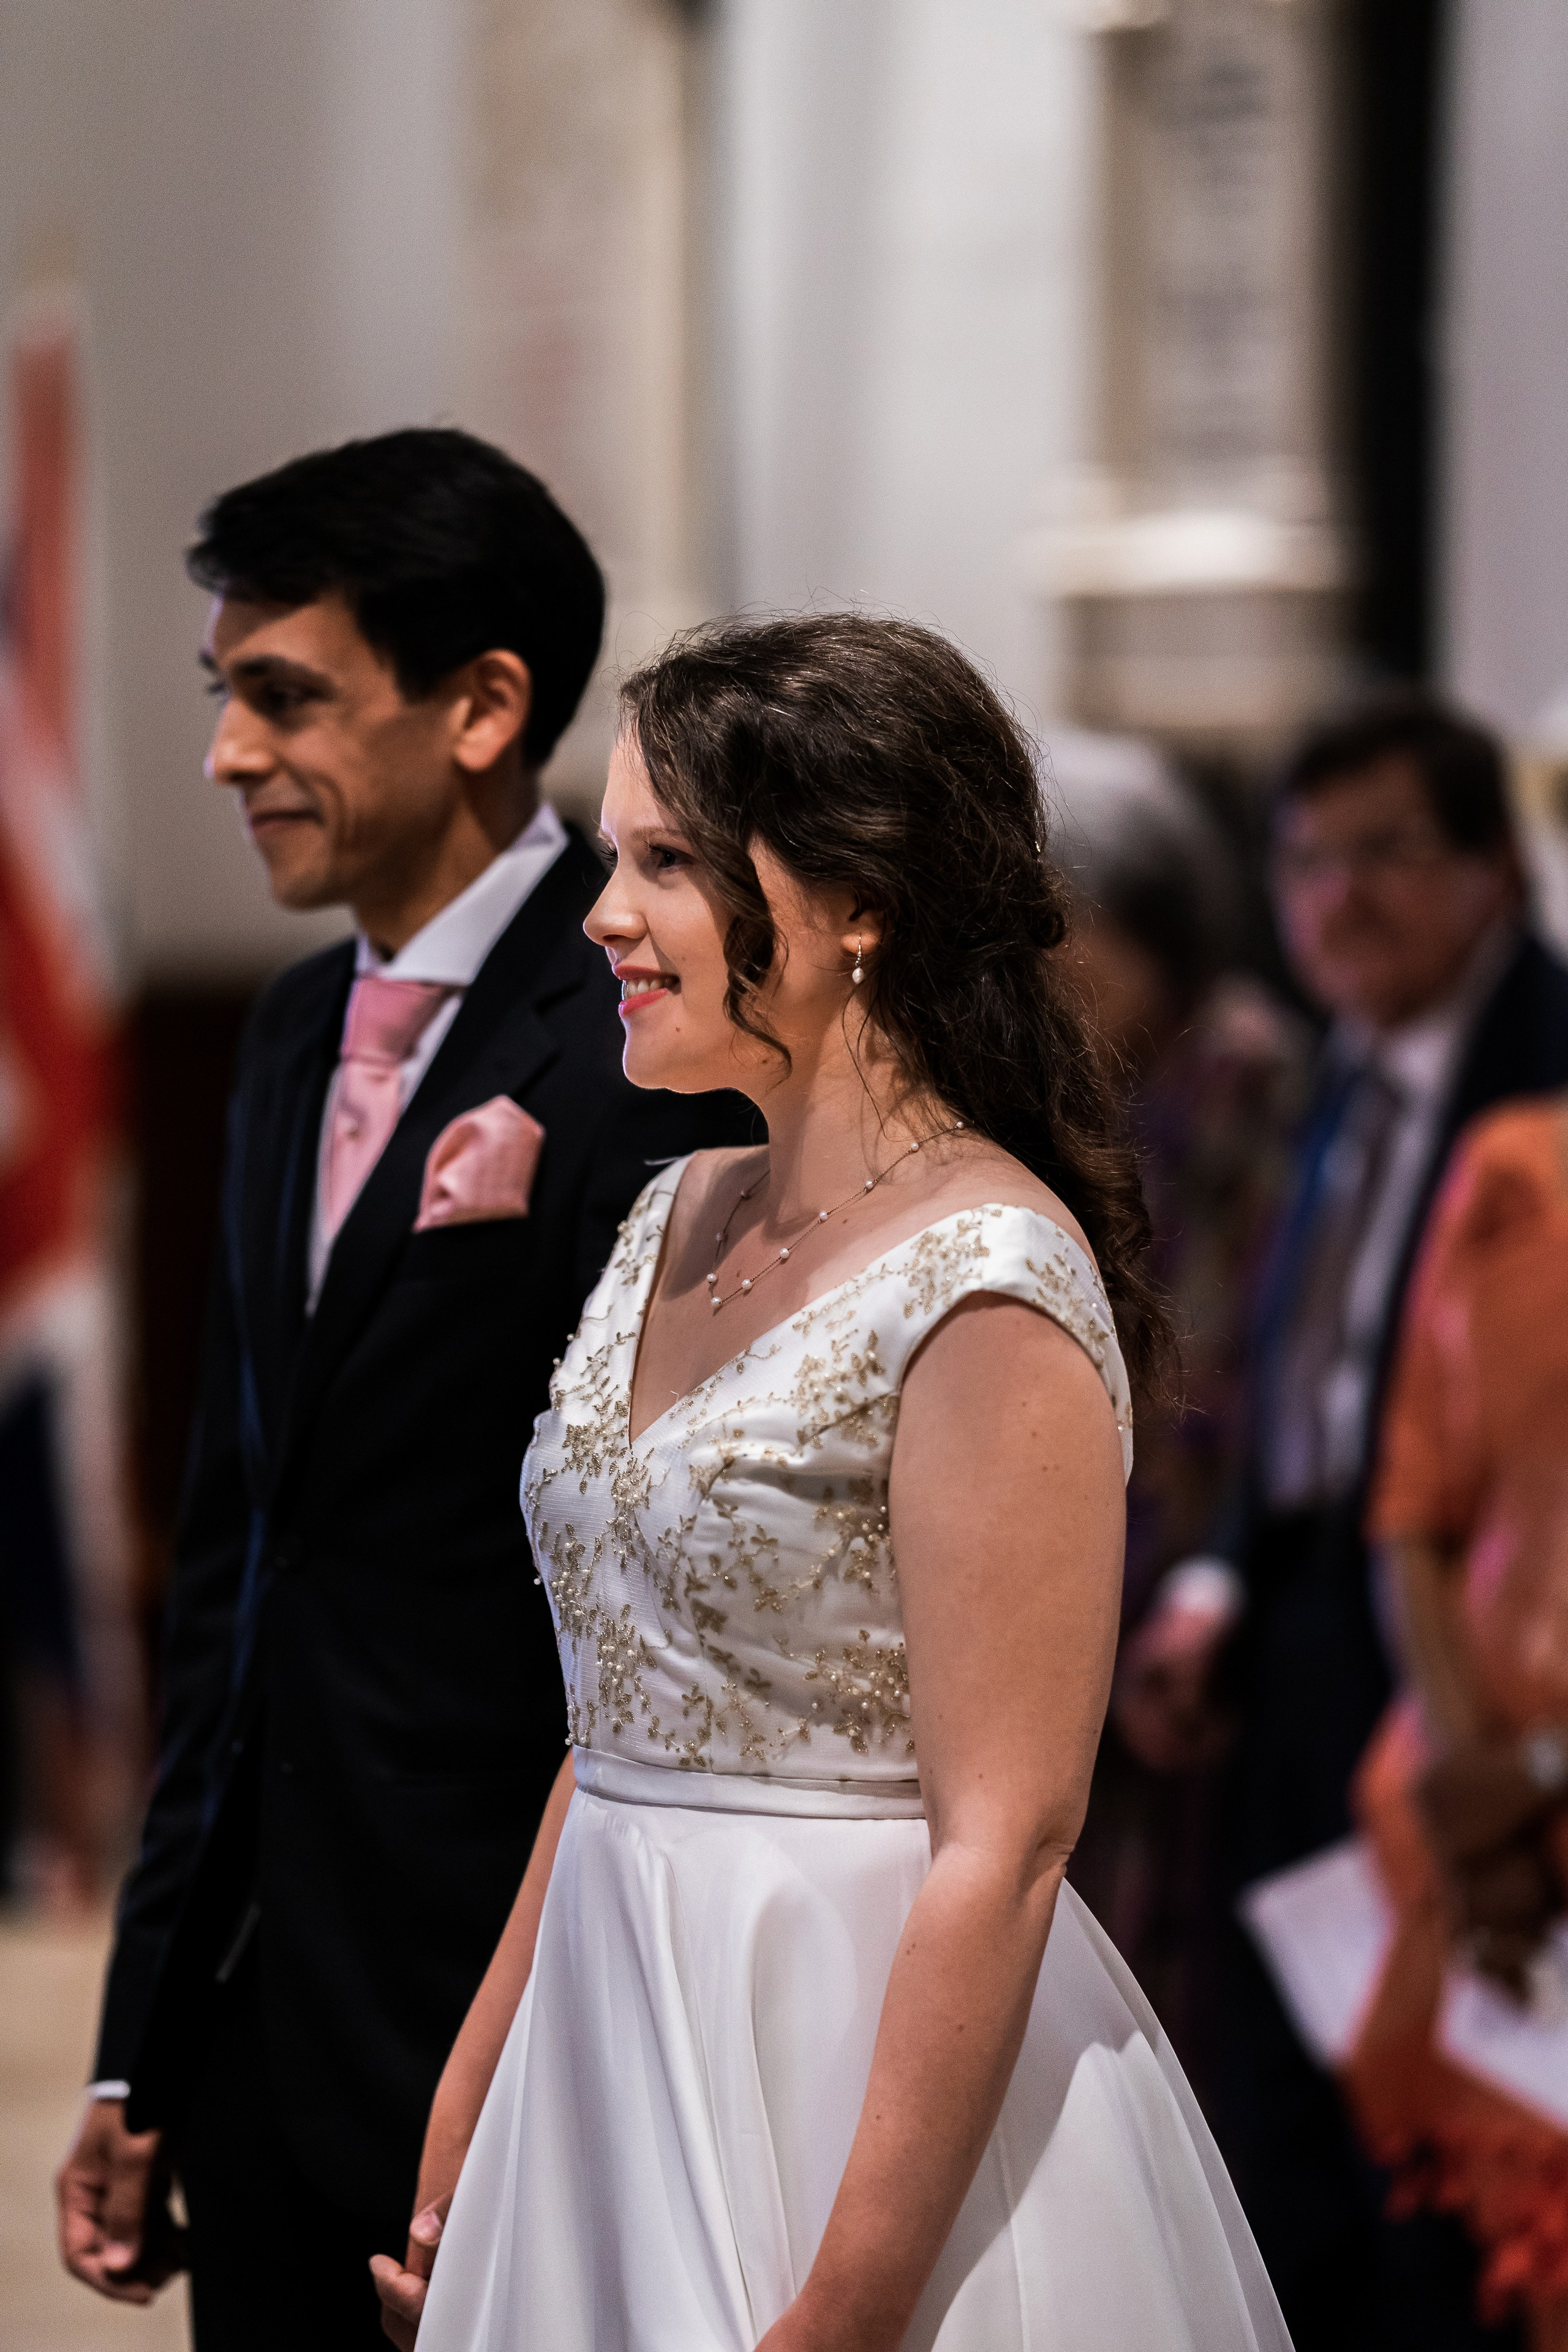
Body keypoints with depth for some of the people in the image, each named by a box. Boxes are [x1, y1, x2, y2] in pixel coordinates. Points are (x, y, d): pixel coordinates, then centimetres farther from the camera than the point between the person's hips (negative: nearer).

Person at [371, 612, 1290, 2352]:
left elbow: (1002, 1845, -21)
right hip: (607, 2045, 8)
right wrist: (466, 2117, 13)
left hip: (865, 2064, -8)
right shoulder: (686, 1219, 8)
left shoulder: (984, 1288, -17)